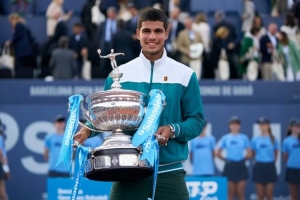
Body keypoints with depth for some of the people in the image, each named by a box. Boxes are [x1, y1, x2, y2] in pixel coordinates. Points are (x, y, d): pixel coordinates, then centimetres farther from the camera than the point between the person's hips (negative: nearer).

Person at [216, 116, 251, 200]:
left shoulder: (244, 138, 4)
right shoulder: (225, 138, 3)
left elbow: (249, 154, 8)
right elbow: (218, 153, 7)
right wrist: (226, 159, 2)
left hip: (241, 166, 0)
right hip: (230, 167, 0)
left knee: (240, 193, 0)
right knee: (231, 193, 2)